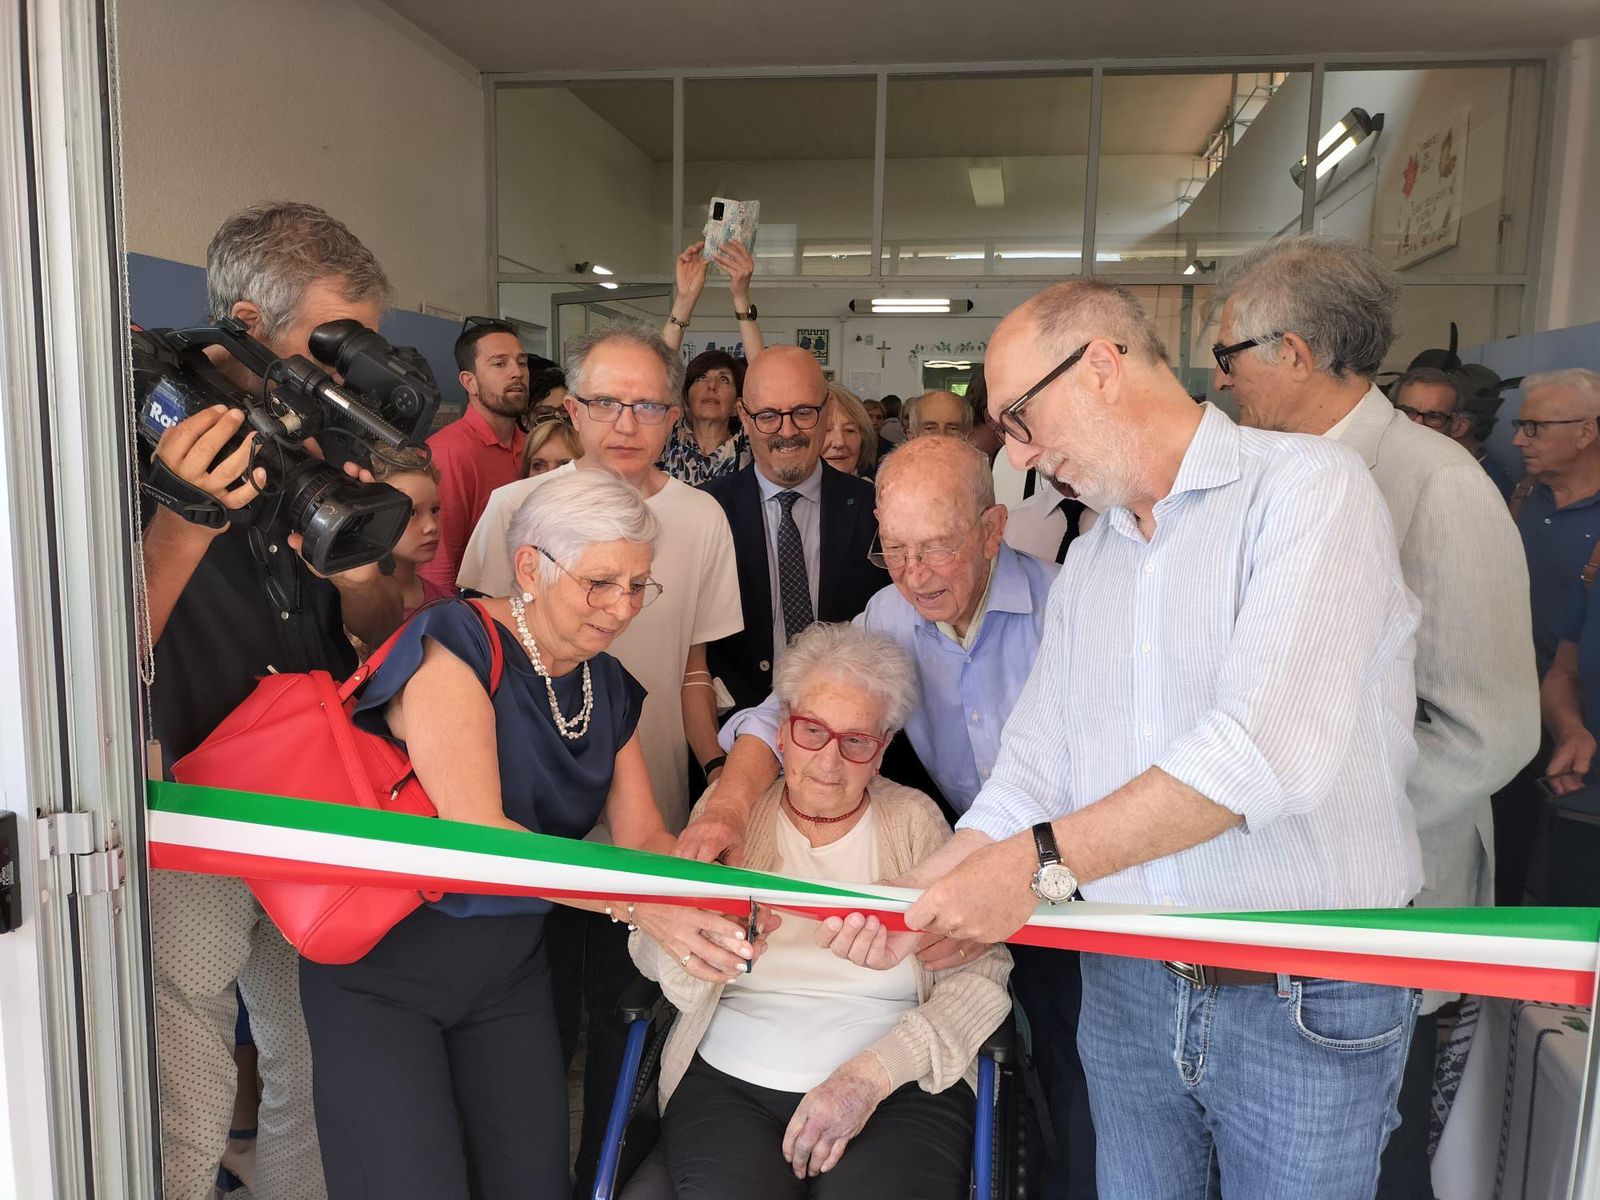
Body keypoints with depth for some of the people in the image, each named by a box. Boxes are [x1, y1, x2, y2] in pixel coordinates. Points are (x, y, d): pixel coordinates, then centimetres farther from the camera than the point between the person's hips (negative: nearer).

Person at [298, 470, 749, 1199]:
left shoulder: (609, 688, 2)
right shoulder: (455, 646, -19)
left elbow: (643, 838, -2)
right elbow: (476, 833, -28)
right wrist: (639, 904, -34)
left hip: (512, 971, 6)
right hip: (383, 967, -5)